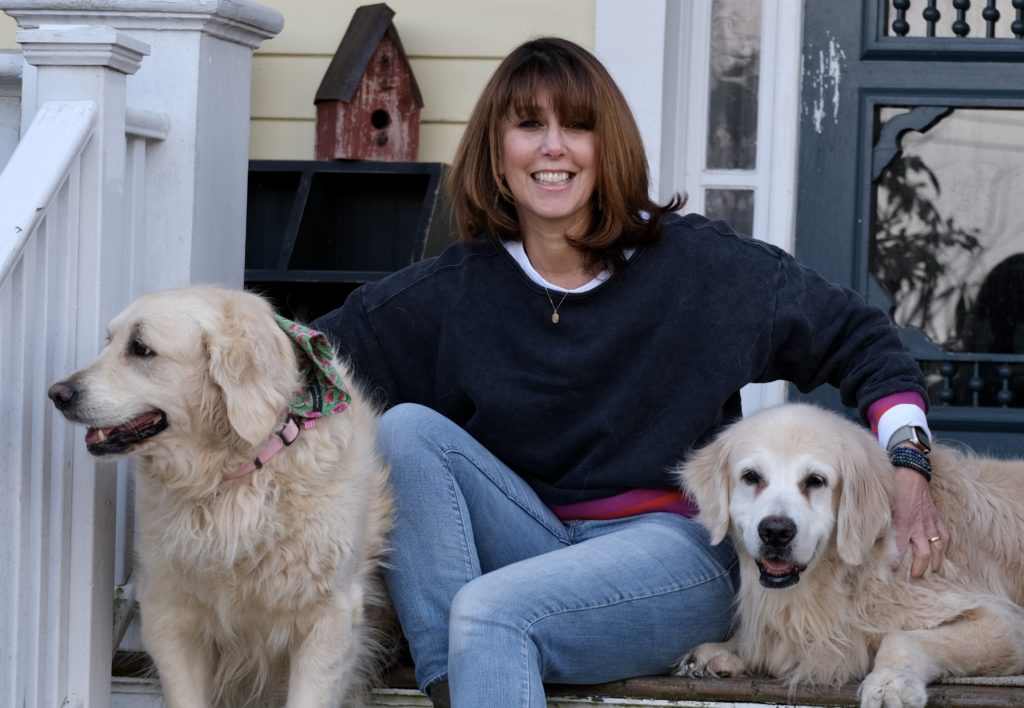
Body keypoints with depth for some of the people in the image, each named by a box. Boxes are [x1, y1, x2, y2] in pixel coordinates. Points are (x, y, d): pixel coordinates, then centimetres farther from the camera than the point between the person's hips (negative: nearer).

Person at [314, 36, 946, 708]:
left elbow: (860, 340, 4)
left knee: (489, 611, -32)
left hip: (674, 545, -4)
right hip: (531, 545, 5)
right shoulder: (451, 292, 3)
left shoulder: (697, 263, -3)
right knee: (407, 428, -19)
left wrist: (907, 462, -9)